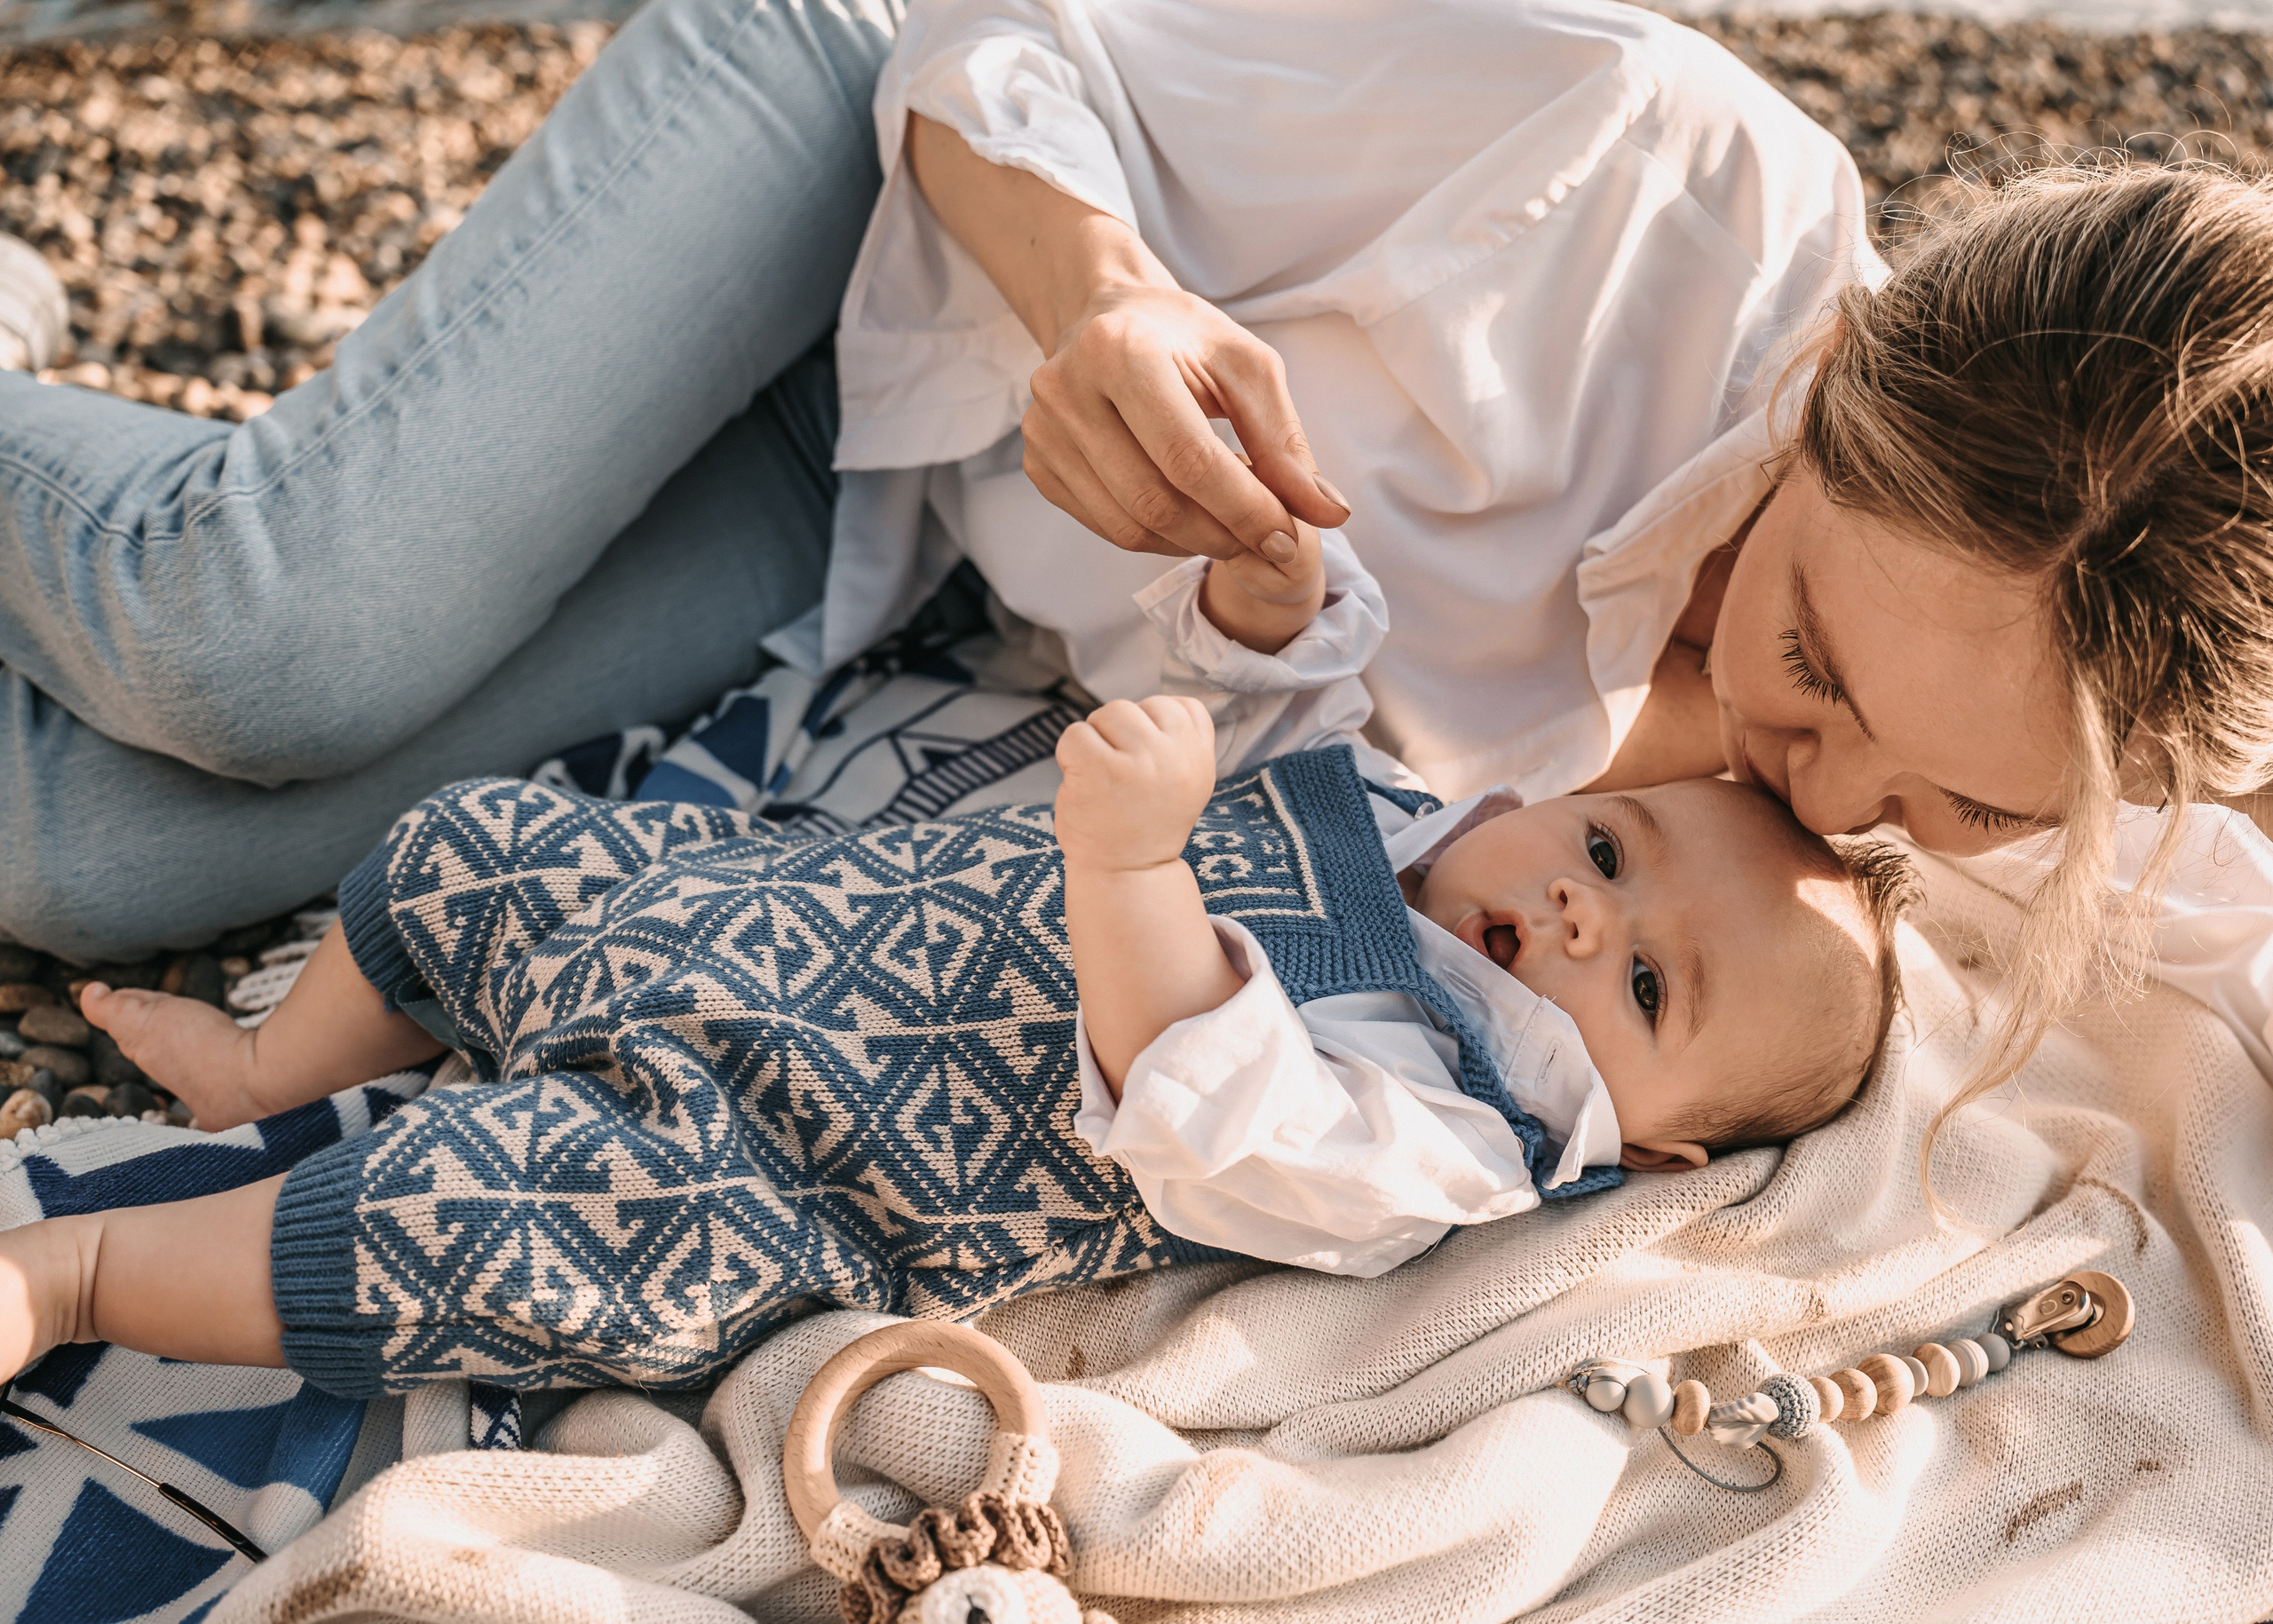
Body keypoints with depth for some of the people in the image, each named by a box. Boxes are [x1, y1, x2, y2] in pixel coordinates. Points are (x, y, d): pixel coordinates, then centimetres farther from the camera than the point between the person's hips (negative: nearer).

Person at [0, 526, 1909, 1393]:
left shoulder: (1435, 1142, -19)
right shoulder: (1398, 799, 3)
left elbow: (1195, 1120, -35)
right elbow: (1284, 670, 15)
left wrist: (1135, 862, -48)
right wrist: (1275, 575, -9)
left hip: (795, 1160, -7)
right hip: (787, 894, 7)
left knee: (639, 1235, -30)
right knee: (478, 846, 12)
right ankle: (270, 1071, 40)